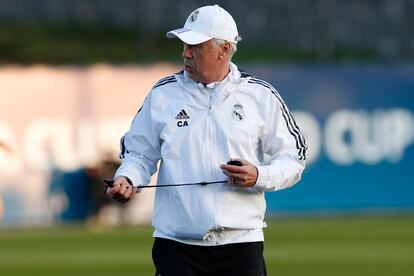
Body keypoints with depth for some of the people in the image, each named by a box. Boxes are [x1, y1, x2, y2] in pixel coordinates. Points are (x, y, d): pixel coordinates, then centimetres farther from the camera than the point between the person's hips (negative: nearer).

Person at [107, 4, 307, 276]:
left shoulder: (261, 96, 4)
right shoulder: (163, 94, 7)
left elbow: (293, 157, 7)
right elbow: (139, 153, 13)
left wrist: (258, 177, -12)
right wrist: (127, 178, -8)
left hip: (241, 243, 0)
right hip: (176, 242, 1)